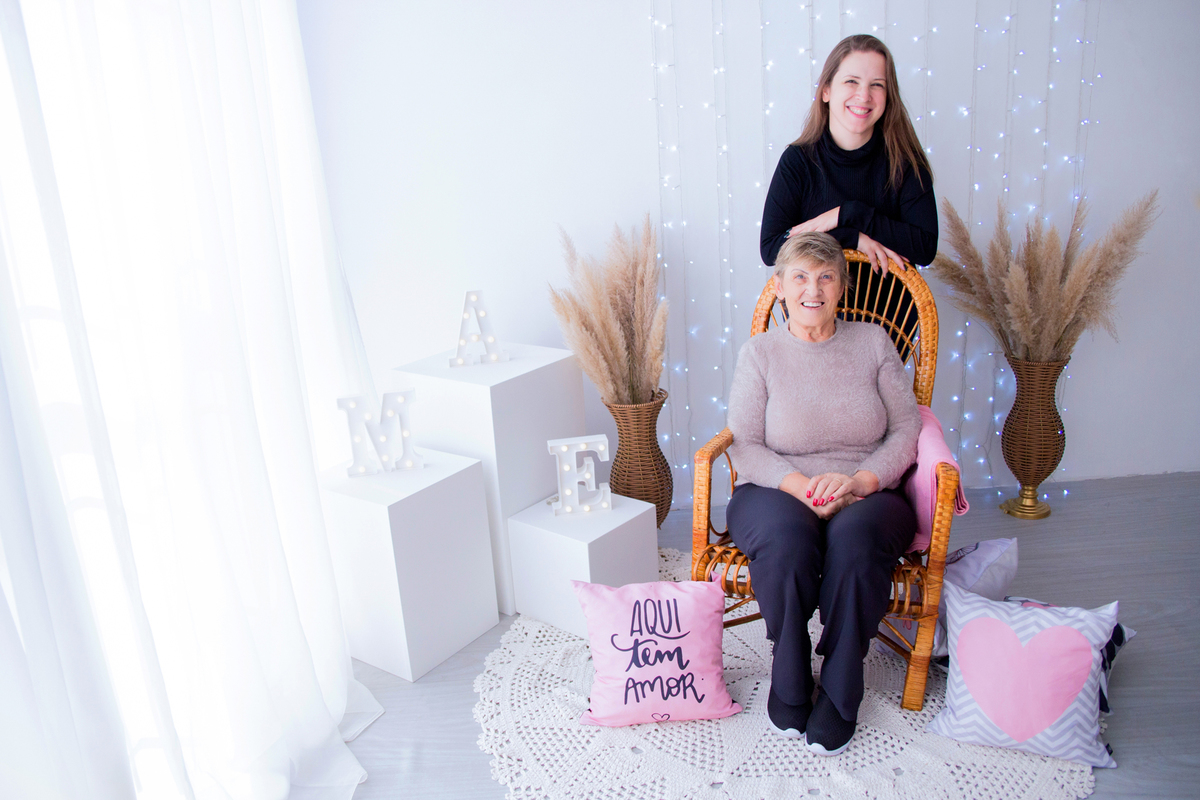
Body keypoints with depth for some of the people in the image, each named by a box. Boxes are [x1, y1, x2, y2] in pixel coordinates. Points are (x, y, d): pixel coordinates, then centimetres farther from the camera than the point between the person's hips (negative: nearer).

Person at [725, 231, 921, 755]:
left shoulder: (872, 342, 8)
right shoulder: (759, 352, 4)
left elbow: (907, 428, 3)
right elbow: (745, 446, -2)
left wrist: (859, 480, -15)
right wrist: (801, 485, -20)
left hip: (867, 496, 1)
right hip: (778, 492, 0)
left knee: (855, 536, -35)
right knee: (786, 539, -36)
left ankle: (838, 692, -16)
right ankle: (789, 682, -11)